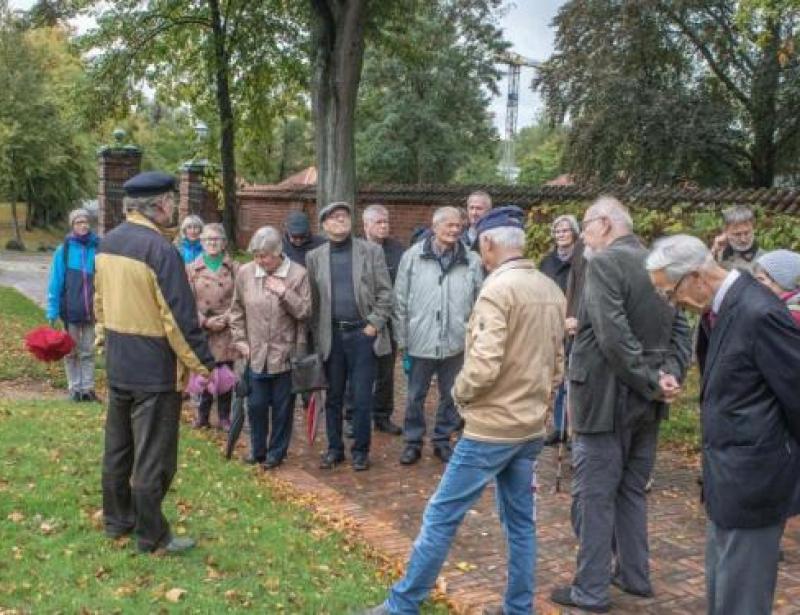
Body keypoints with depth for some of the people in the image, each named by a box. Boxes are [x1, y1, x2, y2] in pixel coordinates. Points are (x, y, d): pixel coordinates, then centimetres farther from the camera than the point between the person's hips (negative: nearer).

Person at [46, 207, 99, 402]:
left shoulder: (98, 248, -4)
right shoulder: (64, 250, -7)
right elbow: (56, 282, -4)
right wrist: (52, 311, -6)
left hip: (92, 310, 1)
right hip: (71, 309, -1)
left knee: (88, 351, 12)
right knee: (72, 351, 11)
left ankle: (88, 387, 20)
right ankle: (74, 388, 22)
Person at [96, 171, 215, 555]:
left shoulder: (108, 243, 6)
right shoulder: (160, 249, -21)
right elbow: (180, 318, -21)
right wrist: (204, 363, -14)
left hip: (117, 364, 9)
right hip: (155, 369, -8)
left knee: (117, 447, 19)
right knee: (153, 456, 2)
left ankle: (117, 519, 33)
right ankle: (152, 537, 13)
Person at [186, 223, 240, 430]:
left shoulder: (234, 268, 4)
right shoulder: (191, 269, 4)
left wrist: (227, 318, -11)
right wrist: (205, 322, -11)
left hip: (227, 331, 0)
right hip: (201, 330, 0)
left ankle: (224, 416, 19)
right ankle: (202, 415, 20)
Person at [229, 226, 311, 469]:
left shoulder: (298, 274, -7)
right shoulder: (245, 272, 0)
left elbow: (305, 312, -8)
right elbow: (237, 310, 11)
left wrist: (284, 292, -20)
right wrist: (240, 340, 5)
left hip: (286, 354, -2)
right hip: (256, 354, 2)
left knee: (282, 407, 8)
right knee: (256, 405, 9)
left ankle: (277, 452, 24)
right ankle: (258, 450, 28)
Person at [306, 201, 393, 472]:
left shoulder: (371, 251, 1)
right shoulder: (314, 257, 7)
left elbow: (385, 292, 0)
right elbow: (313, 299, 6)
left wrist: (374, 324, -7)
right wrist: (316, 334, 2)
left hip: (362, 333, -2)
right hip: (331, 335, 2)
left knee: (362, 398, 2)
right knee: (333, 397, 10)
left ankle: (361, 450, 16)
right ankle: (334, 448, 24)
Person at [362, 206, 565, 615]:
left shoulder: (498, 289, -17)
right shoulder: (551, 291, 7)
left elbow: (484, 365, -24)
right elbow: (557, 361, 12)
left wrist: (461, 393, -7)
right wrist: (538, 401, 16)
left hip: (492, 427, -8)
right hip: (531, 428, 8)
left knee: (441, 516, 2)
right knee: (521, 521, 14)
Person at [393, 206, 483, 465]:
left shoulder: (471, 260, -3)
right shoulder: (413, 256, -4)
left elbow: (479, 303, 3)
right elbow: (401, 300, 0)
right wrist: (402, 337, 0)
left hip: (455, 342, 1)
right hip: (421, 341, -1)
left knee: (450, 395, 13)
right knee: (415, 395, 10)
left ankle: (442, 440, 30)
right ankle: (413, 441, 26)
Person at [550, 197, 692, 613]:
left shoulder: (603, 264, -16)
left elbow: (613, 336, -24)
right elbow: (680, 331, 6)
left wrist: (651, 383, -16)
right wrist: (670, 375, -6)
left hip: (605, 398, -8)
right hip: (645, 403, 8)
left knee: (594, 495, 2)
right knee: (632, 490, 19)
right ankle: (634, 576, 29)